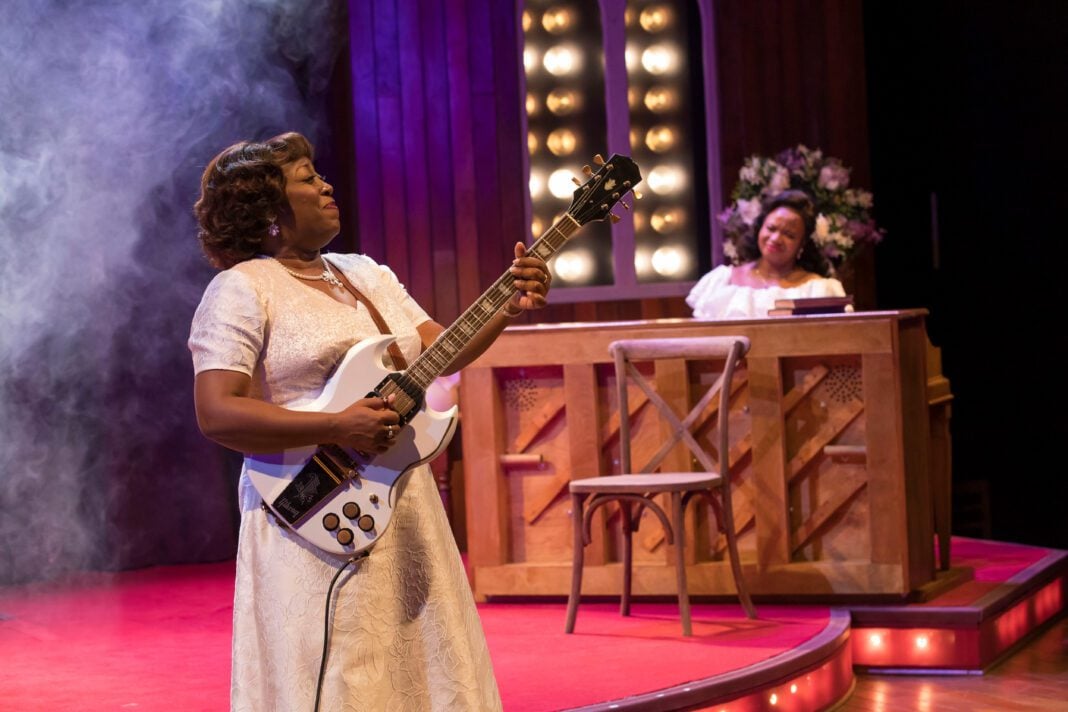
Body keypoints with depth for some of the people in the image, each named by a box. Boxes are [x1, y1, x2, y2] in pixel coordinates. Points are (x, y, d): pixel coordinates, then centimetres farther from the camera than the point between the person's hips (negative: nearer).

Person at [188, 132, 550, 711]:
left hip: (405, 508, 8)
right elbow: (216, 413, -17)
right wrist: (339, 428, -22)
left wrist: (509, 308, -6)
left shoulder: (367, 275, 16)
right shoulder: (241, 289, -8)